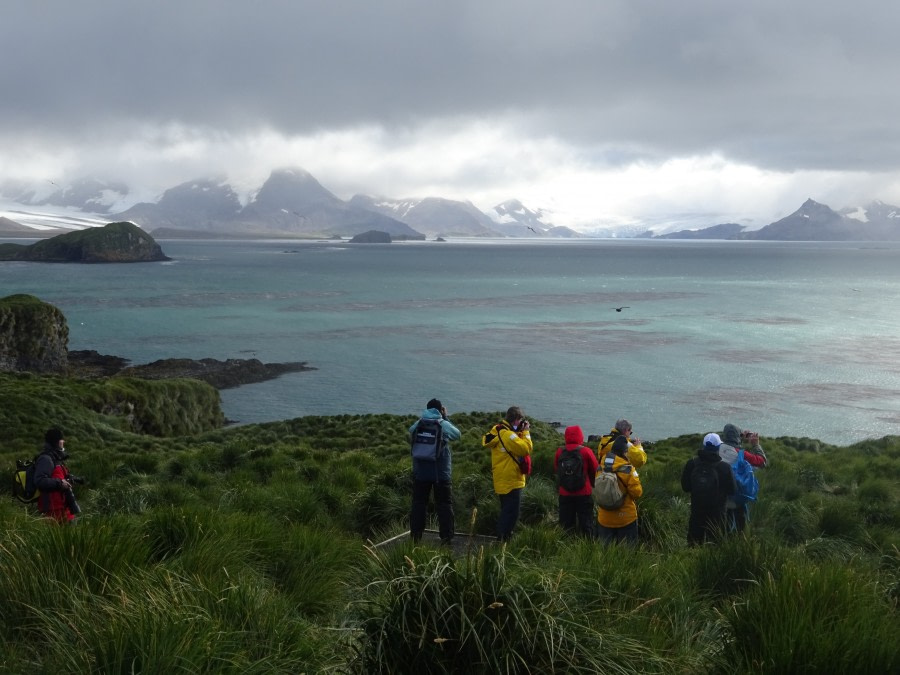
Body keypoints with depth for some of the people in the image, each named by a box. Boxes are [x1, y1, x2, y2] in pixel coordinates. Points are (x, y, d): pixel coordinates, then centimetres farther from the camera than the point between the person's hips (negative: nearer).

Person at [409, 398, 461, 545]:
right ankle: (446, 536, 4)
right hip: (441, 473, -2)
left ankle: (415, 535, 9)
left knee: (418, 503, 9)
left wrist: (421, 419, 19)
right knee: (444, 505, 6)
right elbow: (457, 435, 10)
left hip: (420, 472, 2)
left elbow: (411, 431, 20)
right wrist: (445, 418, 15)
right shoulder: (444, 425, -8)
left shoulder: (418, 424, -2)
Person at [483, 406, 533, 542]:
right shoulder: (507, 434, -20)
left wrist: (522, 433, 5)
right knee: (511, 513, -7)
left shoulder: (500, 431, 11)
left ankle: (502, 539, 29)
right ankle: (503, 541, -7)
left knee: (506, 512, 21)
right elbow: (526, 448, -24)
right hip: (510, 481, -11)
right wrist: (526, 432, -12)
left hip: (504, 481, 11)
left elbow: (518, 446, 17)